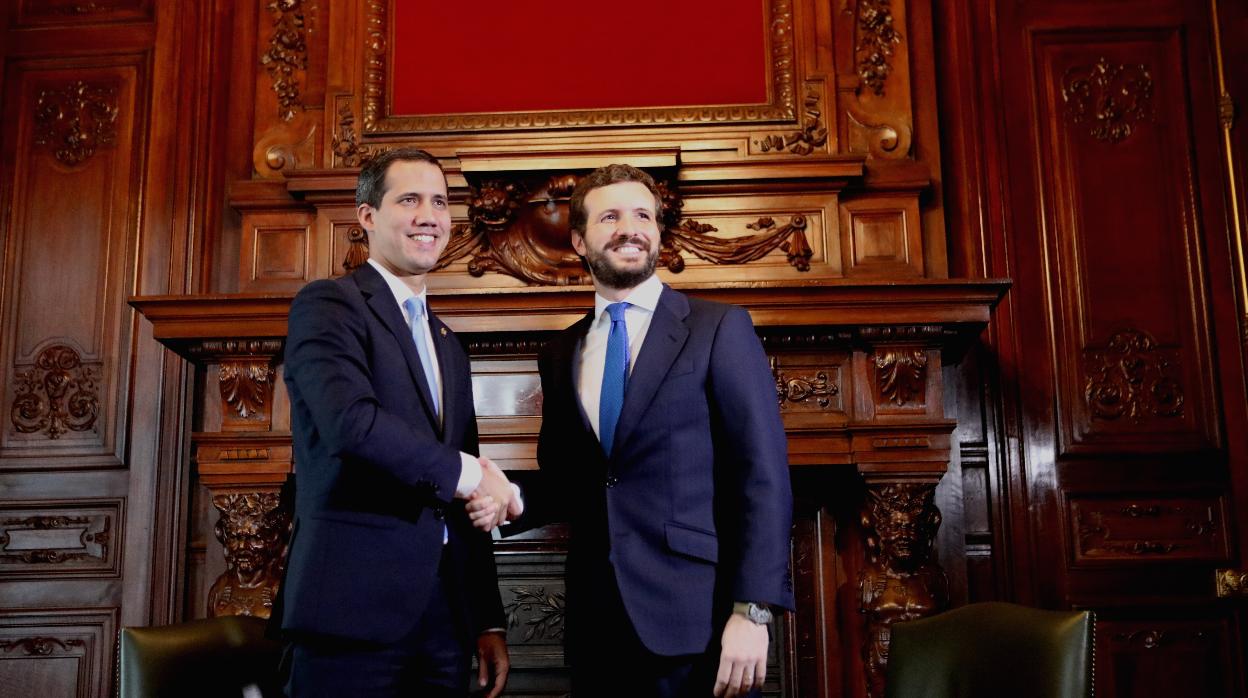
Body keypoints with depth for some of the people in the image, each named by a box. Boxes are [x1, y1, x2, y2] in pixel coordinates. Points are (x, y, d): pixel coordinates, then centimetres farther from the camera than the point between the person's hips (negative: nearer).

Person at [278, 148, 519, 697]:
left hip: (445, 615, 7)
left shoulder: (448, 346, 18)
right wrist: (464, 472, -10)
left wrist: (488, 622, 14)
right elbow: (350, 421, -22)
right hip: (355, 606, -6)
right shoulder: (327, 303, -3)